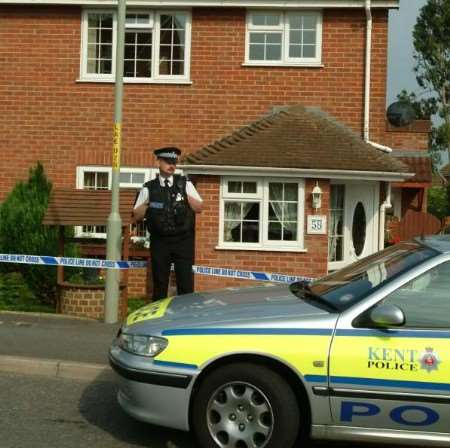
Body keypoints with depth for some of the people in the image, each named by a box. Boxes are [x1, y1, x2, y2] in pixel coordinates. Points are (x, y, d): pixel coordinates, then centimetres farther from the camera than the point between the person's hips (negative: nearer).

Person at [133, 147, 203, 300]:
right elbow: (137, 216, 6)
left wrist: (187, 196, -9)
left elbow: (199, 208, 6)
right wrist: (147, 204, -10)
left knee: (186, 284, -2)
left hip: (183, 241, 0)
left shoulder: (185, 184, 8)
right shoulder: (149, 188, 6)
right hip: (159, 242, 0)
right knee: (159, 286, 6)